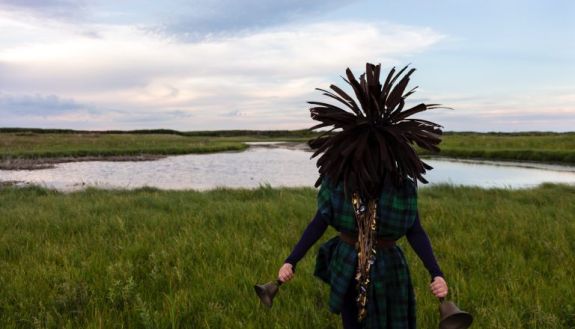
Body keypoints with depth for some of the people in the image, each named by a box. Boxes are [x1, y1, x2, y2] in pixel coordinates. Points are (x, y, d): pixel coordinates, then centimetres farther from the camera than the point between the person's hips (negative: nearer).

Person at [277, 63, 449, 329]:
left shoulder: (402, 186, -13)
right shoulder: (338, 180, -11)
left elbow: (414, 232, -9)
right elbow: (320, 223, -8)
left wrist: (436, 274, -20)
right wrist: (290, 261, -14)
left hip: (386, 271, 0)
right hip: (346, 269, 1)